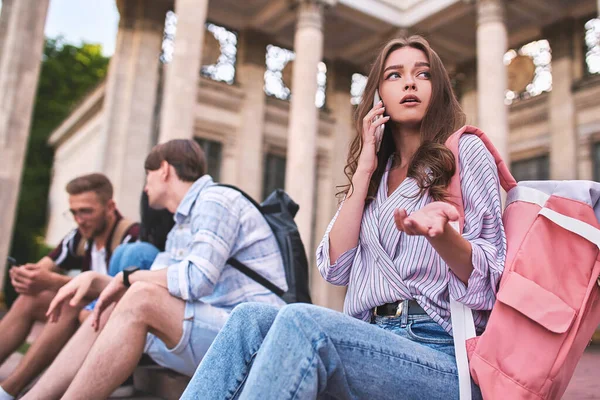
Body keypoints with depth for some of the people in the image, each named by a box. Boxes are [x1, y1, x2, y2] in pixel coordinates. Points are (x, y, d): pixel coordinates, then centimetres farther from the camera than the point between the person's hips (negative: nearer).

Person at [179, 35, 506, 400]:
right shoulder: (377, 175, 19)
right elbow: (336, 269, 5)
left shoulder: (465, 151, 5)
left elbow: (489, 275, -4)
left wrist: (439, 232, -27)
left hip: (443, 353, -4)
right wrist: (364, 170, 3)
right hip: (375, 340, 5)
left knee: (302, 323, -31)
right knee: (251, 317, -20)